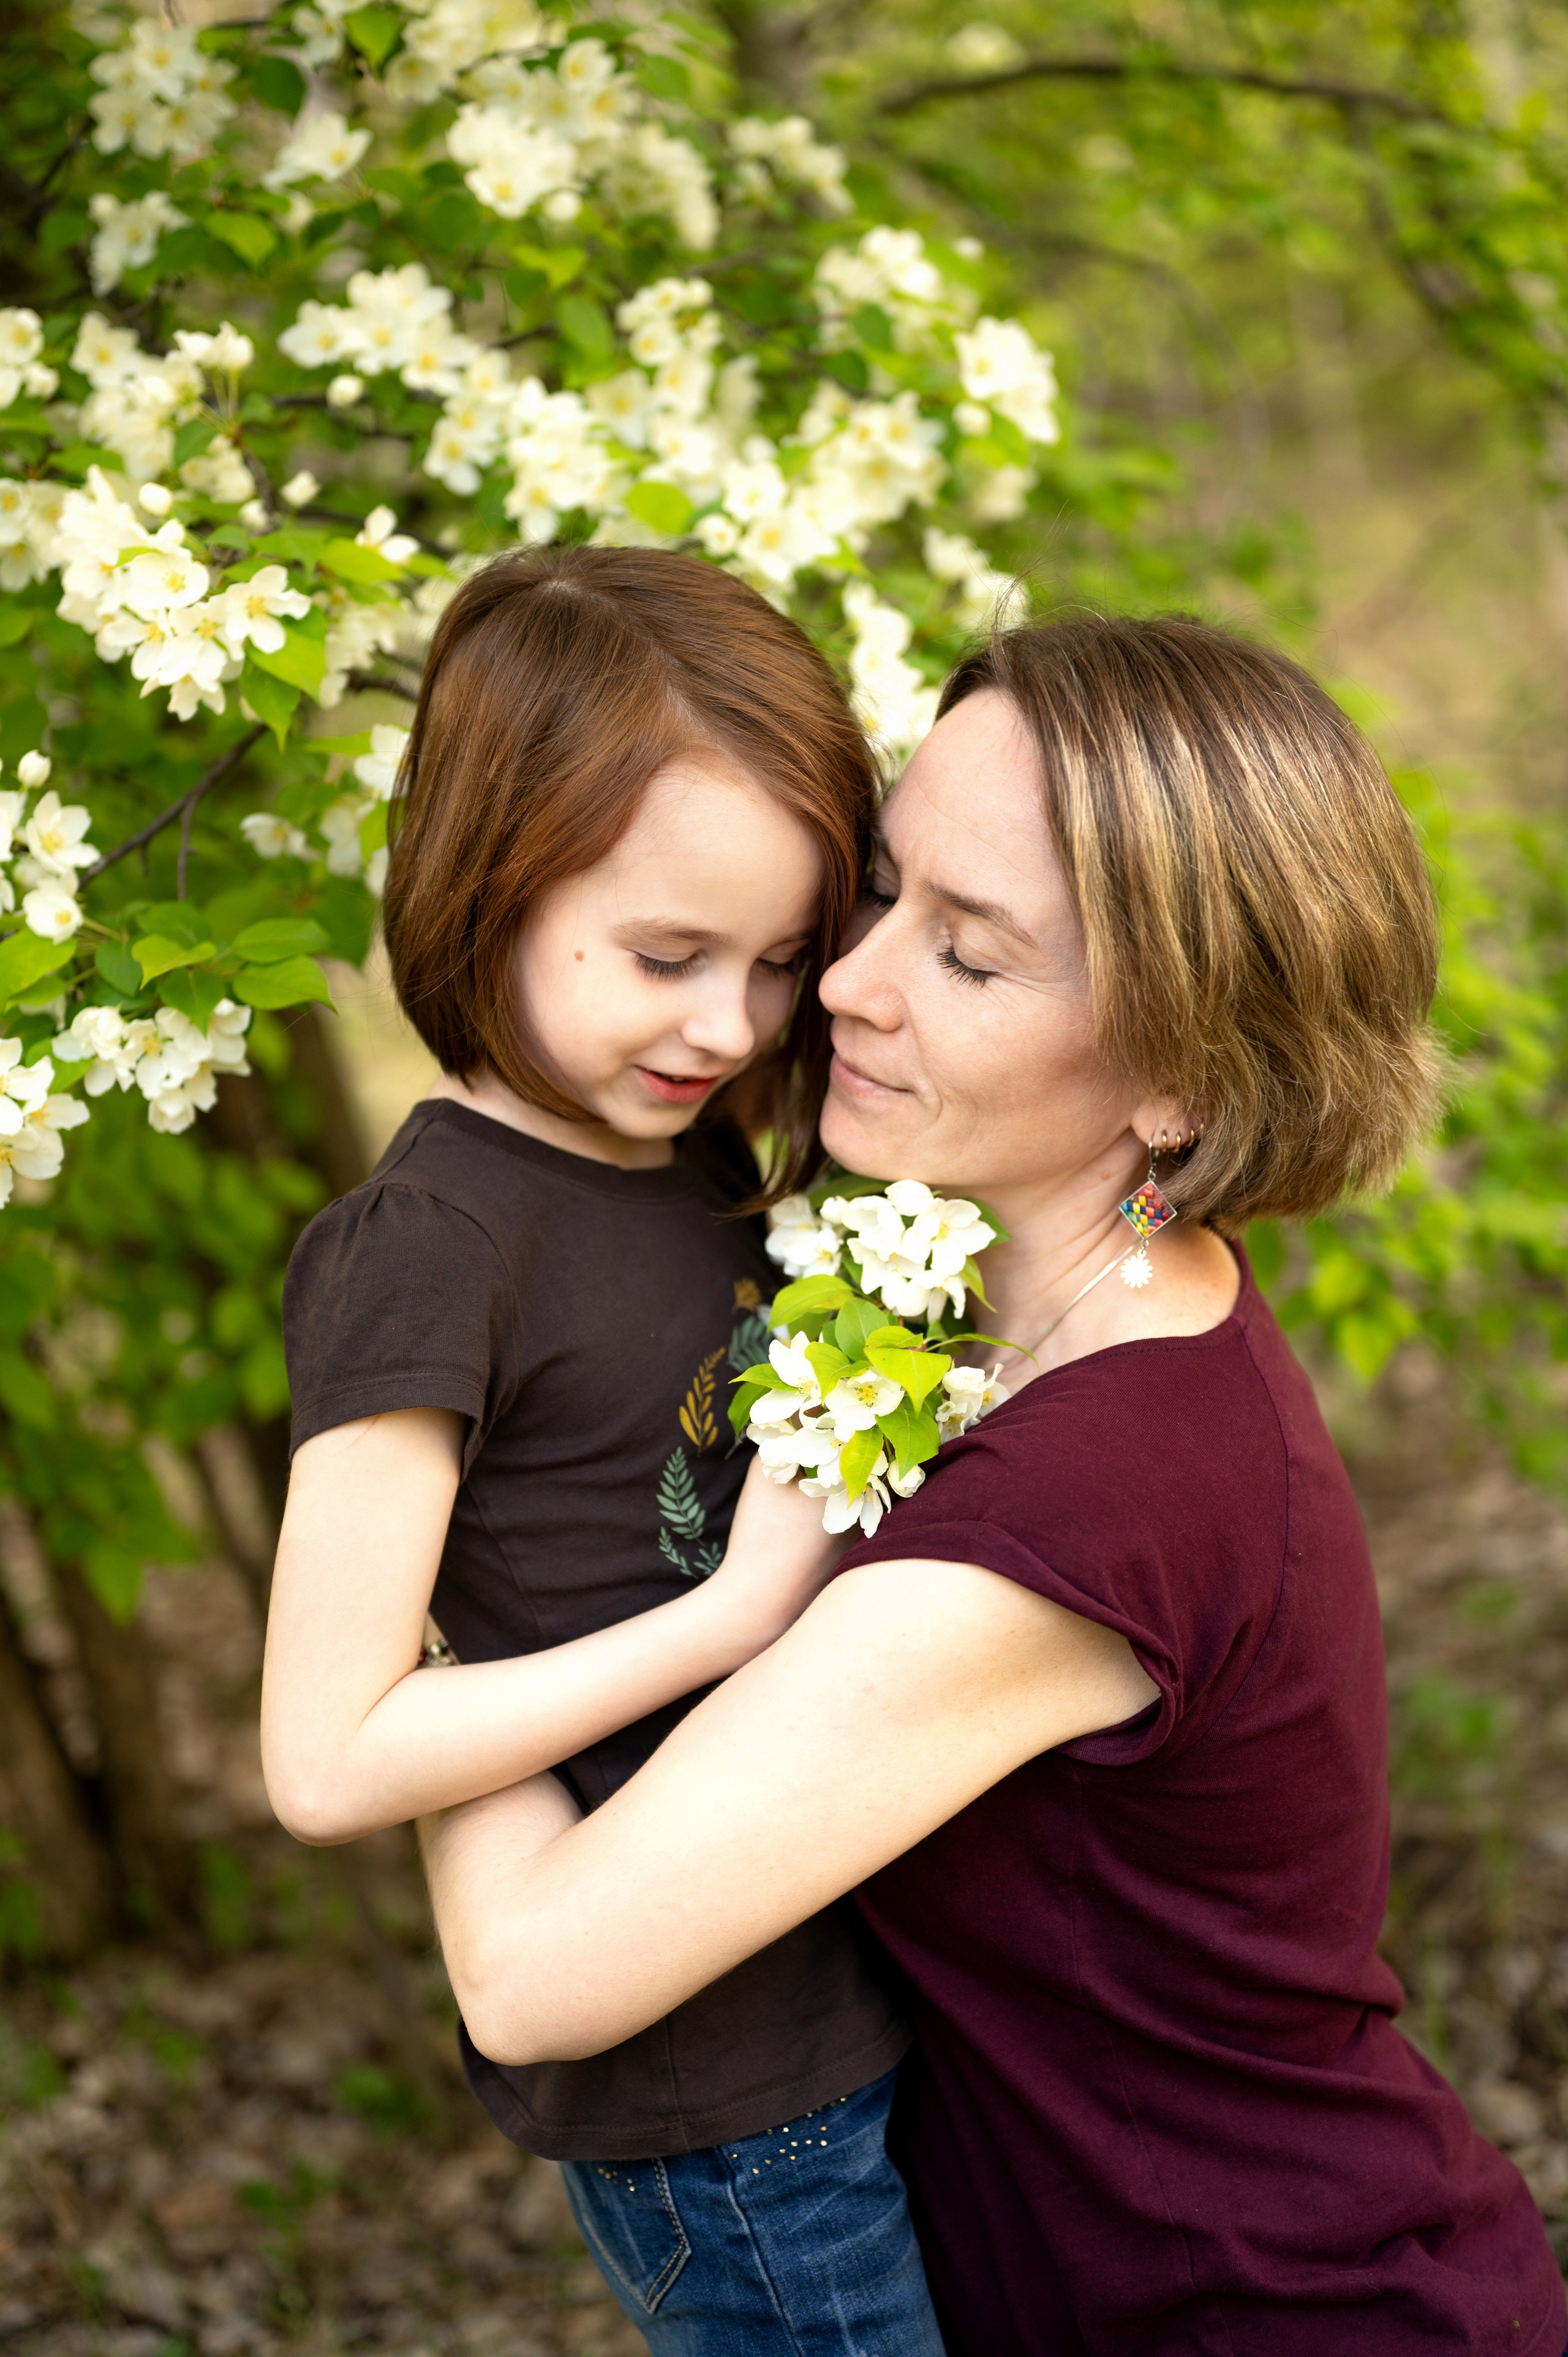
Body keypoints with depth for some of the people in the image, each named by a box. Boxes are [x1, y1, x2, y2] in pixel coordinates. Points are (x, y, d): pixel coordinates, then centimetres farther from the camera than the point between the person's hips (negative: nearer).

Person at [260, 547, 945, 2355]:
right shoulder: (424, 1249, -21)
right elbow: (328, 1758, -21)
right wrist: (739, 1610, -21)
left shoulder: (692, 1155, 3)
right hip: (713, 2096, -8)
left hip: (835, 2003, 8)